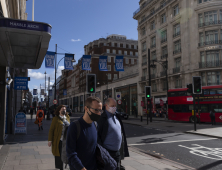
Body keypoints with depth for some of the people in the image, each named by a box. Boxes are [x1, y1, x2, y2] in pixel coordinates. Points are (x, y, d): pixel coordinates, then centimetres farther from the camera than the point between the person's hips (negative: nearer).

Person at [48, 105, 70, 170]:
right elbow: (51, 130, -4)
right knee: (59, 155, 5)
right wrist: (50, 140, -8)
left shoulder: (67, 118, 9)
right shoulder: (56, 119, -4)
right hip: (59, 140, -4)